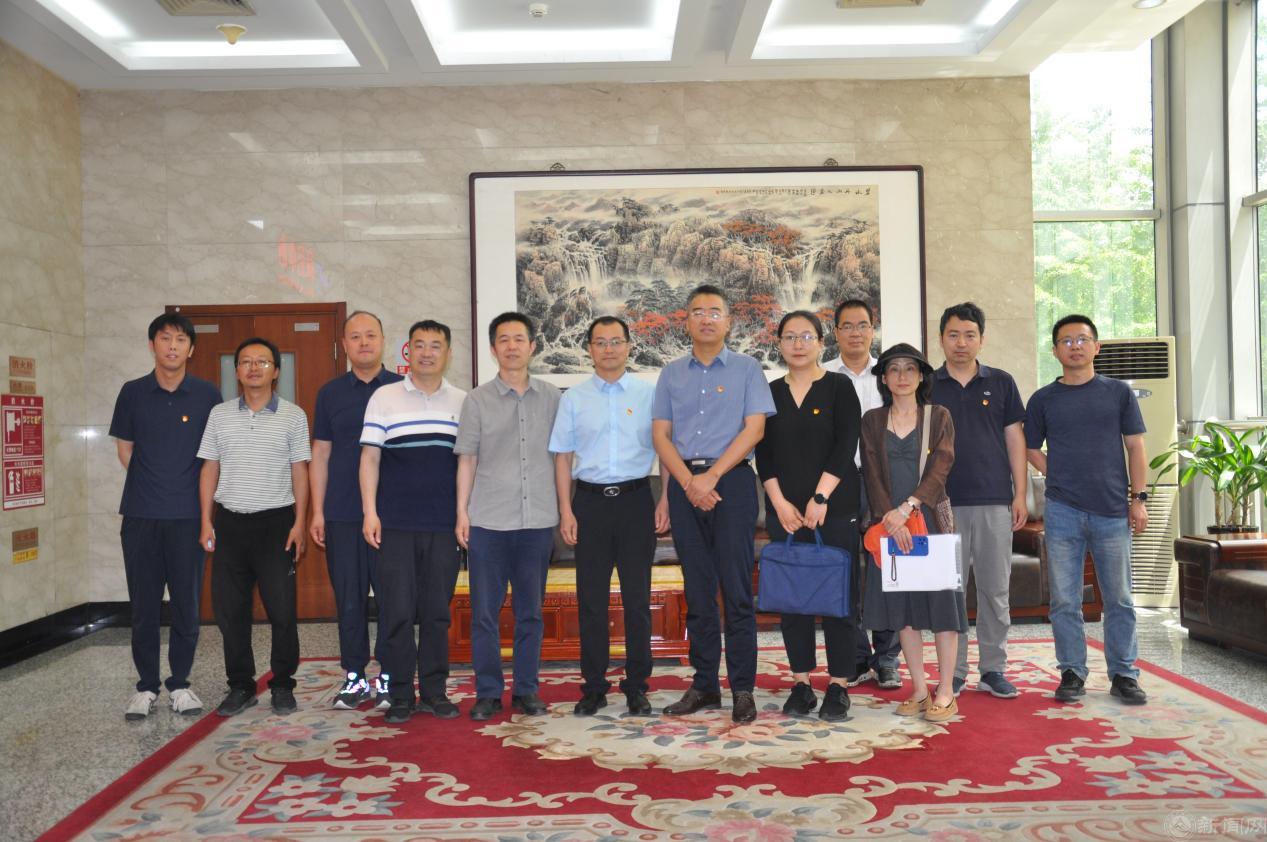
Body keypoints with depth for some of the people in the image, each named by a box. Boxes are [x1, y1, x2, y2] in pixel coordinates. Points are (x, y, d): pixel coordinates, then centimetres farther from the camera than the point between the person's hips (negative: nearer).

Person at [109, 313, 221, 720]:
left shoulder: (207, 395, 1)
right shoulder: (132, 392, 4)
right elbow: (125, 451, 10)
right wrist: (155, 484, 6)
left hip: (188, 514, -1)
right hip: (140, 515, 1)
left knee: (186, 602, 4)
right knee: (143, 603, 5)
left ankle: (180, 683, 17)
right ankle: (146, 685, 17)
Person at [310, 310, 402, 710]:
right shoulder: (331, 393, 10)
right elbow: (320, 455, 10)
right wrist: (317, 512, 4)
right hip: (342, 514, 2)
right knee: (349, 598, 6)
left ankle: (389, 677, 12)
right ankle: (354, 676, 17)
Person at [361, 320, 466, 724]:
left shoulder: (463, 402, 8)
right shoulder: (384, 398, 3)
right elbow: (369, 457, 2)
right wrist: (370, 512, -5)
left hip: (444, 525, 2)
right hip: (396, 524, -1)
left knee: (438, 610, 7)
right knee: (397, 610, 1)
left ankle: (434, 690, 19)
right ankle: (400, 694, 12)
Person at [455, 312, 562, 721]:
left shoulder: (551, 398, 6)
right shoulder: (477, 400, 3)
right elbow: (467, 460, 4)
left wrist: (565, 508, 6)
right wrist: (462, 512, -2)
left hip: (538, 520, 1)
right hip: (488, 521, -1)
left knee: (530, 610, 8)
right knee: (485, 611, 4)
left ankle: (526, 690, 19)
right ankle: (488, 691, 15)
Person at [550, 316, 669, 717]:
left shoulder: (649, 393, 4)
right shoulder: (574, 398, 7)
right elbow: (563, 456, 7)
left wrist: (665, 500, -4)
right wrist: (566, 510, 0)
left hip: (635, 500, -1)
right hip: (590, 501, 1)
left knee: (637, 598, 4)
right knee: (591, 599, 6)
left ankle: (637, 686, 15)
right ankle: (593, 686, 17)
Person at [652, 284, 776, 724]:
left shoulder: (746, 369, 5)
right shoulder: (671, 374, 13)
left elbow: (754, 428, -5)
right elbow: (660, 434, 7)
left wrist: (712, 476, -12)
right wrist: (688, 482, -8)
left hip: (730, 479, -3)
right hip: (685, 483, 3)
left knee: (736, 587, -4)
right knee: (697, 589, 7)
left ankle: (743, 689, 2)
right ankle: (704, 686, 15)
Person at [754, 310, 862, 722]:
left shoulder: (839, 387, 1)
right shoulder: (770, 393, 10)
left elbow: (845, 446, -7)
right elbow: (763, 454, 6)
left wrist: (820, 498, -15)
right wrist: (780, 503, -6)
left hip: (834, 507, -3)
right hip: (784, 510, 3)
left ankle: (838, 687, 7)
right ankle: (801, 684, 14)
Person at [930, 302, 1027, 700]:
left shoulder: (1001, 382, 7)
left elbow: (1014, 439, 7)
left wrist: (1020, 494, 1)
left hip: (995, 500, 1)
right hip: (944, 502, -1)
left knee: (996, 588, 5)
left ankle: (993, 669, 16)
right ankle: (953, 672, 13)